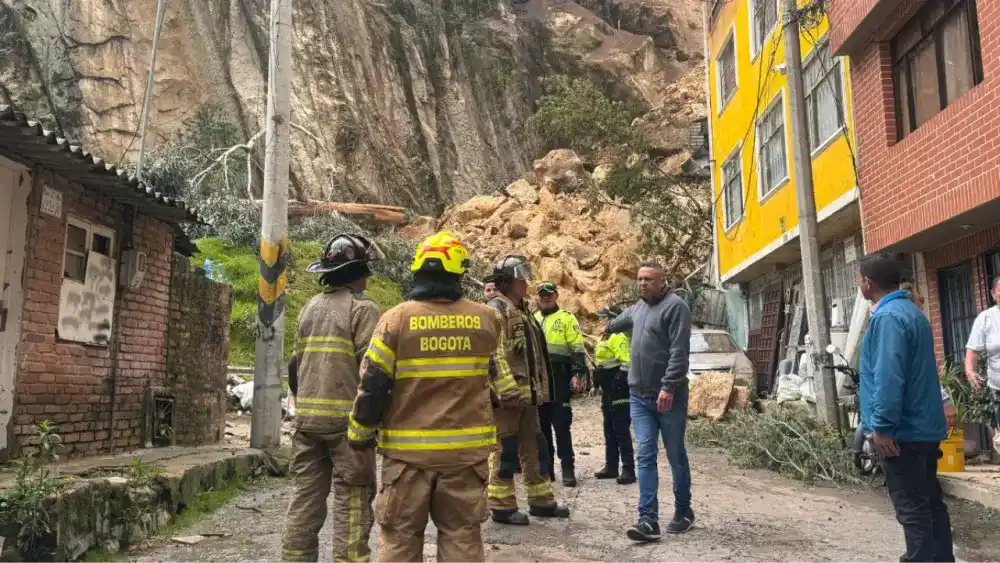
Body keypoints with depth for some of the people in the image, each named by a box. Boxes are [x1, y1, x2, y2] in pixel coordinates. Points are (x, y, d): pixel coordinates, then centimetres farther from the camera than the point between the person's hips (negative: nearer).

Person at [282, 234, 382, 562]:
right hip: (347, 417, -7)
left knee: (306, 494, 13)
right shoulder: (362, 308, -8)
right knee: (351, 497, -1)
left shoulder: (309, 308, 14)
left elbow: (295, 364, 19)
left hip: (307, 417, 7)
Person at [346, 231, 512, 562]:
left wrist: (360, 434, 6)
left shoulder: (397, 318, -8)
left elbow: (373, 385, -7)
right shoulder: (486, 319, -1)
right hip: (467, 449, 2)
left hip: (408, 450, -2)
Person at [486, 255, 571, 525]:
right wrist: (507, 390, -25)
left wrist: (540, 388, 23)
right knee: (505, 450, -1)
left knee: (535, 447, 15)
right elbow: (495, 355, -22)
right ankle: (502, 506, 8)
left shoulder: (523, 311, 20)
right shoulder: (496, 310, -12)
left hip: (527, 394, 10)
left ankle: (541, 500, 26)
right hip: (507, 396, -10)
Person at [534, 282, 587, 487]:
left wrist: (578, 374, -15)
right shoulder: (532, 319, 16)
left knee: (561, 424, -6)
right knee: (541, 424, 9)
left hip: (558, 378, -5)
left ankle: (568, 469, -1)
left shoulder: (566, 318, 1)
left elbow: (578, 349, -5)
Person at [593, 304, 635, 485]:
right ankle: (611, 467, 21)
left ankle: (628, 470, -6)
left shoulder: (618, 337, -13)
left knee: (621, 430, -9)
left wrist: (620, 384, -25)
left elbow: (626, 363, -22)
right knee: (609, 430, 14)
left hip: (618, 392, -11)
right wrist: (597, 386, 26)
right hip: (608, 391, 11)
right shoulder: (606, 337, 19)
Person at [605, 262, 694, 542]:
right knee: (645, 457, -3)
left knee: (676, 457, 7)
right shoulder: (638, 308, 14)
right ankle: (648, 520, -5)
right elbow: (624, 319, 40)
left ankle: (683, 513, 23)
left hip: (669, 396, -6)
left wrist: (668, 387, -24)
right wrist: (609, 326, 58)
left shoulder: (675, 306, -11)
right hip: (639, 396, 6)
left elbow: (679, 351, -19)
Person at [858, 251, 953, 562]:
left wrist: (882, 425, -22)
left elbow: (888, 376, -26)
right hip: (925, 426, 10)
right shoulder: (912, 311, 14)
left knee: (911, 508, -3)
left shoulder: (887, 317, -18)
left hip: (902, 430, -10)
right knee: (930, 501, 16)